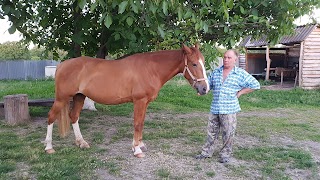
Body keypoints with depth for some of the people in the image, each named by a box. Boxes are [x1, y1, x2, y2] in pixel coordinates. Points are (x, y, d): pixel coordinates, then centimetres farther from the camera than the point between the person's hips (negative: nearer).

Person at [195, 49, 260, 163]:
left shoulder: (241, 74, -4)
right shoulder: (215, 72, 8)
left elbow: (255, 85, -4)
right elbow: (208, 84, 17)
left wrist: (240, 93, -6)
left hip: (229, 109, -3)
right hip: (214, 108, 4)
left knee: (228, 134, 6)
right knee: (211, 132, 13)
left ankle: (225, 154, 22)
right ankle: (207, 152, 25)